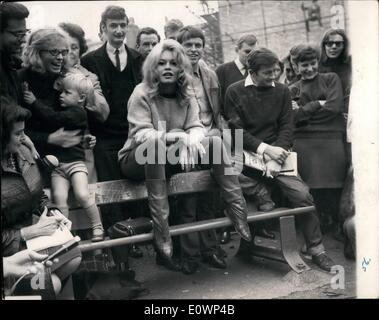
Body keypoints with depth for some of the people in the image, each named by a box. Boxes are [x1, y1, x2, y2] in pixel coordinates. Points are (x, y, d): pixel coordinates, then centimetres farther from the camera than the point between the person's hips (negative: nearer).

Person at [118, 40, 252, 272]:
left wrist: (191, 139, -28)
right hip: (137, 161, -5)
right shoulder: (142, 94, -10)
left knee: (215, 142, -14)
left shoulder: (186, 97, 7)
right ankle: (161, 229, -39)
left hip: (169, 160, 5)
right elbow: (141, 134, -21)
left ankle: (238, 212, -17)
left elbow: (197, 128, -4)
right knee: (155, 143, -39)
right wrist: (179, 136, -34)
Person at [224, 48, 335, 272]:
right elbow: (236, 129, -3)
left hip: (275, 153, 2)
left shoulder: (282, 91, 11)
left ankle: (317, 250, 1)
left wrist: (276, 158, -11)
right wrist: (265, 148, -14)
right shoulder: (235, 92, 4)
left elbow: (287, 127, 4)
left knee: (302, 193, -15)